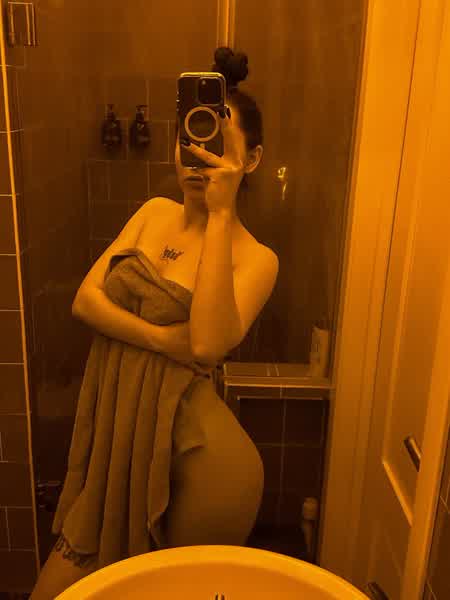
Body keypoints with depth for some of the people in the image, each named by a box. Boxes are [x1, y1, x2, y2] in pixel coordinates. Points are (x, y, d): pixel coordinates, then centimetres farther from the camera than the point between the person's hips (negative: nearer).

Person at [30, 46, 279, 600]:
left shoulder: (255, 258, -8)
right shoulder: (155, 212, 7)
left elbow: (208, 344, -28)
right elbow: (85, 298, -2)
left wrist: (220, 214, -24)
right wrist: (162, 338, -18)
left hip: (192, 450, -4)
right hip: (115, 429, 5)